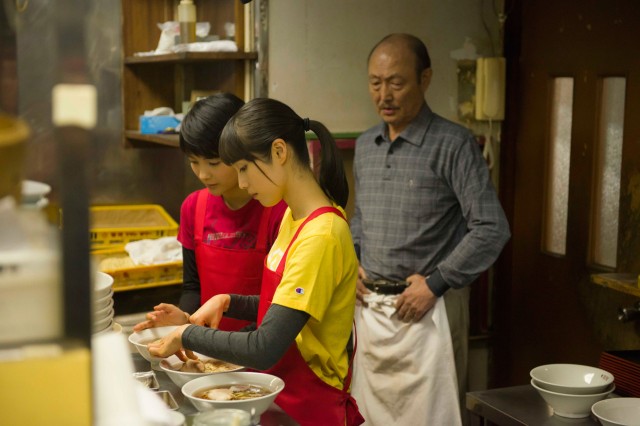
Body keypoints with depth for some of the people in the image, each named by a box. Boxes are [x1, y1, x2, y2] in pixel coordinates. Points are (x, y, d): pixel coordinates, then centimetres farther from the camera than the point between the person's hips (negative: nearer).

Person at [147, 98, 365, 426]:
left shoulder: (320, 237, -24)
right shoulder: (293, 217, 4)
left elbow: (265, 349, -27)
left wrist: (187, 335, -15)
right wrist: (228, 302, 0)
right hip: (280, 392, 8)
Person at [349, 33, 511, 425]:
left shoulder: (453, 144, -11)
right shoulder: (365, 146, 10)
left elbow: (492, 229, -14)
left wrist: (434, 284, -16)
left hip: (427, 309, -6)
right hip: (370, 306, 6)